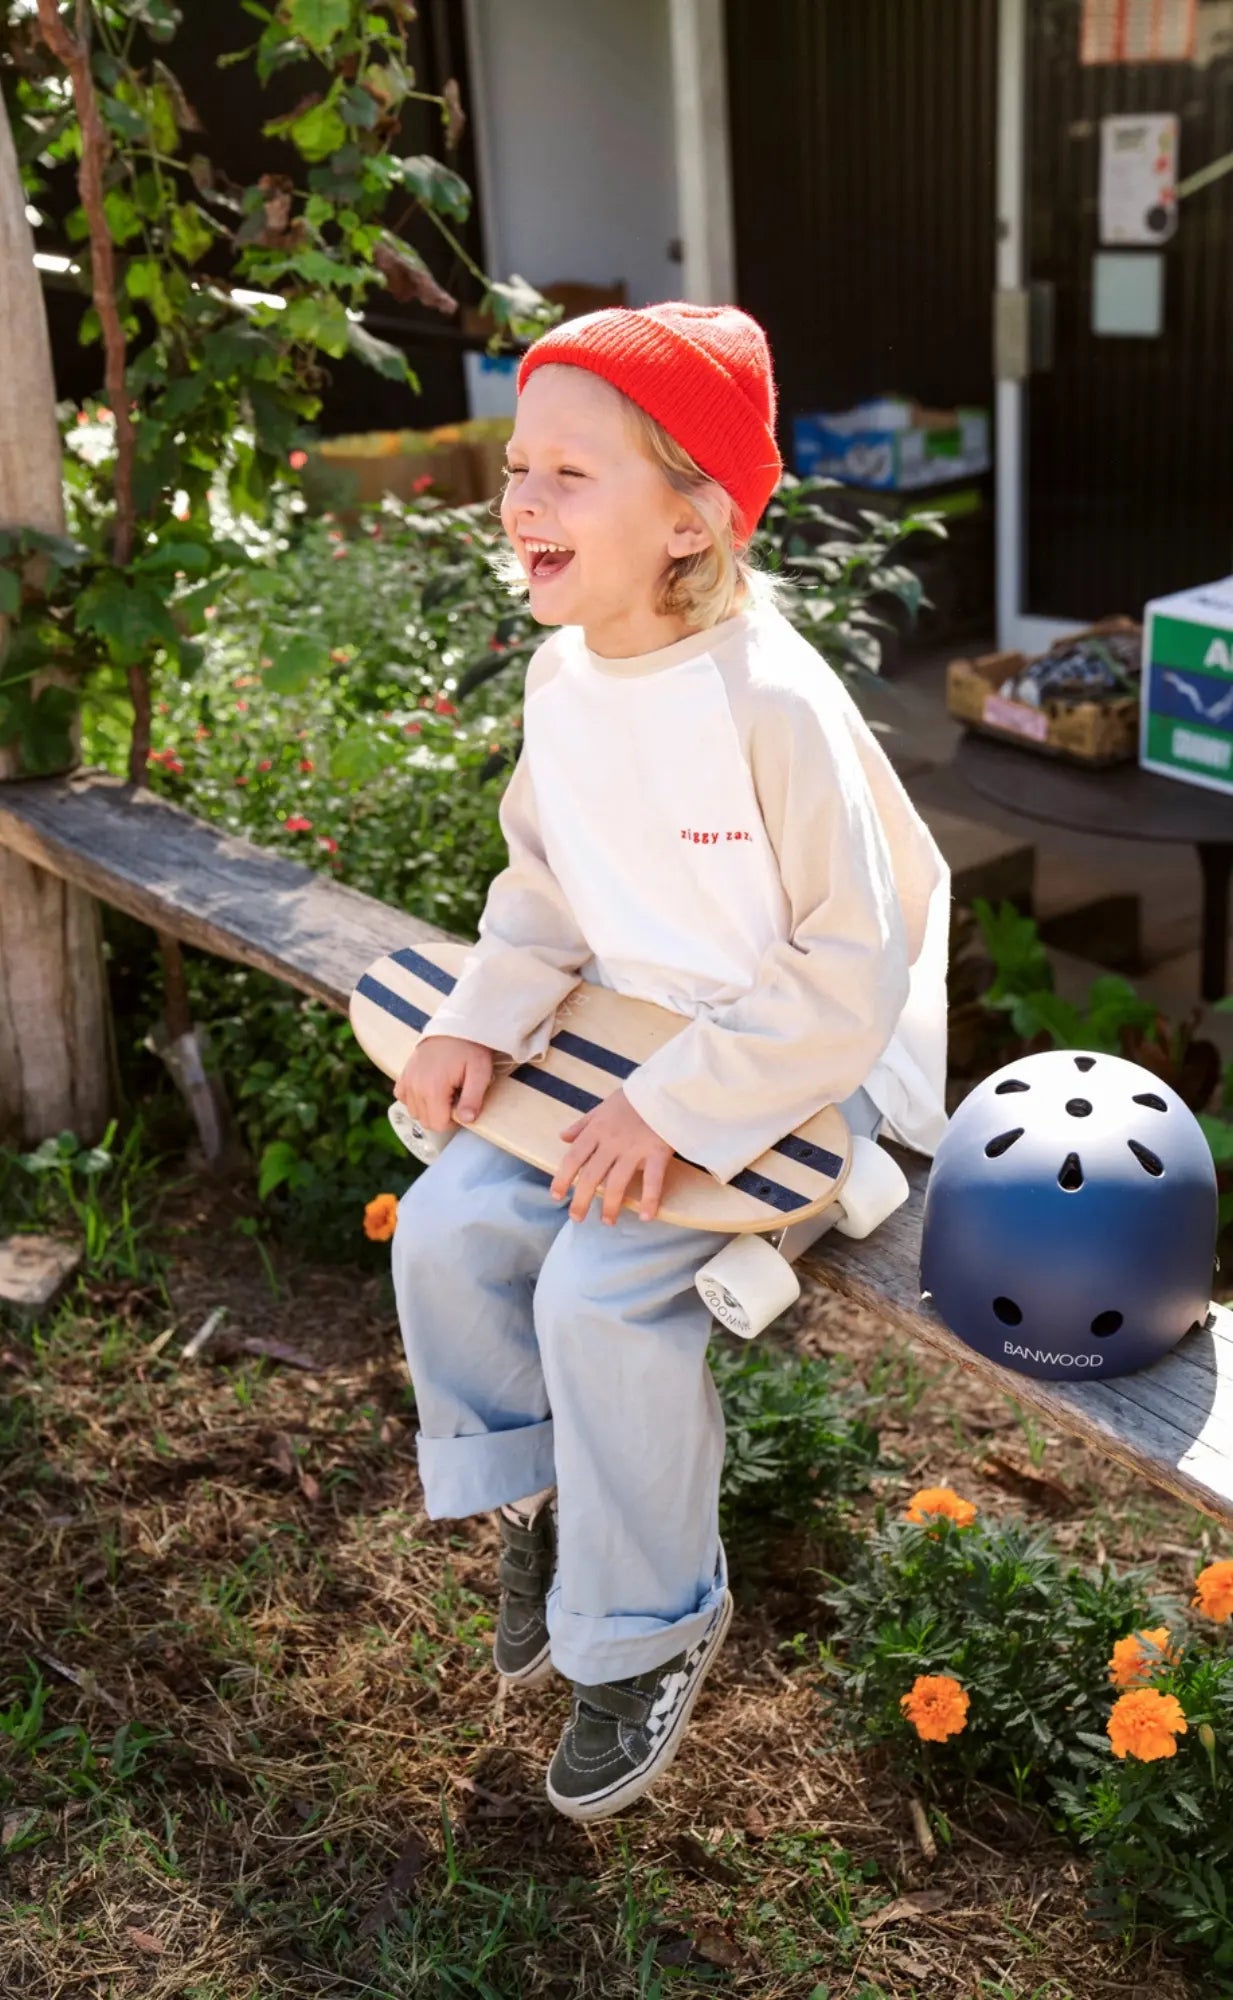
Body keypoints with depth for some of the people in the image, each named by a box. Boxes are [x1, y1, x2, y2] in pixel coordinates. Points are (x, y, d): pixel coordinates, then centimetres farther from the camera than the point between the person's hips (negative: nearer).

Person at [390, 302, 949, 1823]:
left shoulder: (772, 702, -26)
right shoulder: (560, 677, -2)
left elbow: (853, 972, -24)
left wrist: (675, 1108, -27)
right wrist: (483, 1018, -6)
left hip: (806, 1059, -7)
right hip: (633, 1027, 7)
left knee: (603, 1285, -22)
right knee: (447, 1229, -5)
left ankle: (650, 1622, 5)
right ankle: (538, 1499, 22)